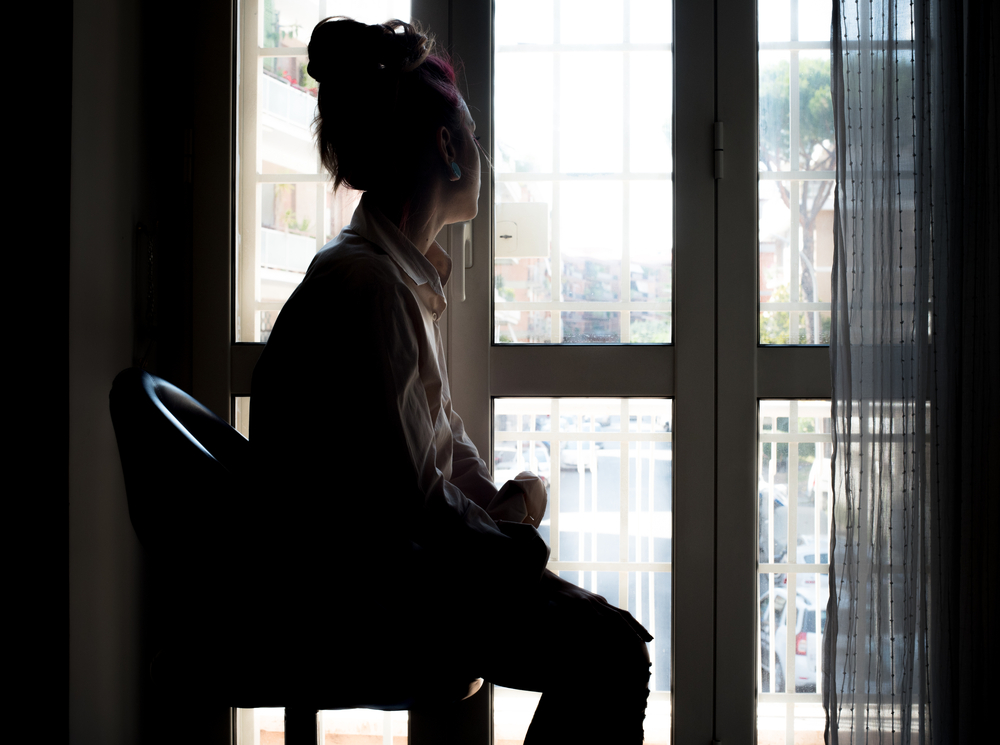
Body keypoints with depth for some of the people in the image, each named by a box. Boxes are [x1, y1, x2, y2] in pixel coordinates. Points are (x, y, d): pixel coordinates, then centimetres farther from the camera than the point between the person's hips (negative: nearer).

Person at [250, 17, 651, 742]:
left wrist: (503, 509, 1)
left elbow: (445, 436, 18)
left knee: (609, 632, 11)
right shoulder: (365, 284, -20)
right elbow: (408, 501, -22)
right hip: (350, 604, -10)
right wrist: (514, 514, -4)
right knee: (610, 654, -15)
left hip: (392, 566, 10)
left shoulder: (411, 275, 13)